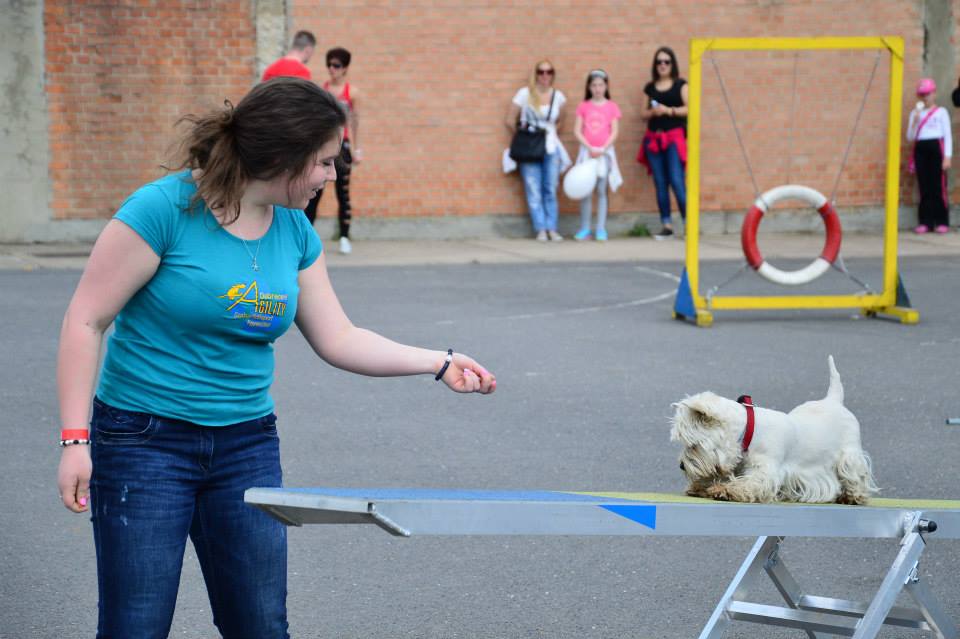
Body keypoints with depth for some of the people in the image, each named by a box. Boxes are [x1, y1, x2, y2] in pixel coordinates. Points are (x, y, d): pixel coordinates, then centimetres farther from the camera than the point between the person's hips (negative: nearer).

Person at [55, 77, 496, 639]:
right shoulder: (165, 208, -15)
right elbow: (85, 321, -12)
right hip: (146, 440, -6)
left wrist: (440, 363, 3)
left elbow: (338, 339, 12)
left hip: (247, 444, 6)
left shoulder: (295, 231, 5)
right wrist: (75, 440, -17)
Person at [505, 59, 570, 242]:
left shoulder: (558, 96, 6)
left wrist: (551, 136, 9)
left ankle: (552, 229, 4)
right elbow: (510, 121, -1)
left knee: (551, 190, 1)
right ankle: (541, 229, -3)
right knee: (534, 190, -5)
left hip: (551, 148, 3)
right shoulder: (525, 94, -4)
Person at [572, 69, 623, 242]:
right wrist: (590, 148, -11)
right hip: (586, 151, 1)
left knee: (601, 191, 1)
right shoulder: (584, 106, 5)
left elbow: (615, 132, -1)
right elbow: (577, 131, 0)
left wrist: (602, 149, -13)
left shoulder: (611, 106, 3)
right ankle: (585, 229, 4)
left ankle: (601, 230, 2)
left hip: (604, 152, -1)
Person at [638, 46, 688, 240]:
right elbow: (643, 113, 16)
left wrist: (669, 110, -15)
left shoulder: (680, 84, 3)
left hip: (674, 136, -4)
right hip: (654, 138, 4)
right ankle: (666, 225, 5)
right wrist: (652, 111, -5)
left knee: (676, 181, -14)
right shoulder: (650, 87, 13)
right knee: (660, 183, 2)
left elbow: (689, 108, -5)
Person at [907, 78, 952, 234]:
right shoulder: (915, 113, 14)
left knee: (939, 186, -6)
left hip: (936, 147, -3)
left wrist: (947, 156, -7)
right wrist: (915, 121, -8)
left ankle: (942, 221, -3)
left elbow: (948, 135, 2)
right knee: (924, 187, 0)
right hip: (920, 149, 3)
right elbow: (910, 137, 8)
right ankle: (925, 221, 1)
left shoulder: (941, 112, 6)